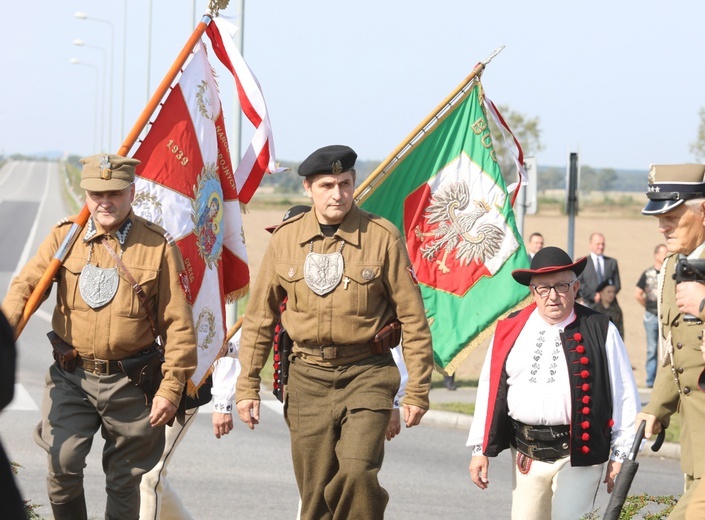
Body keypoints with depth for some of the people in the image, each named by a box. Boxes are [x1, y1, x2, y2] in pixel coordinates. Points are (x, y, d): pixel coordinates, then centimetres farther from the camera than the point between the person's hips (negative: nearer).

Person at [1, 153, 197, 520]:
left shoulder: (158, 247, -3)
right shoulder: (65, 237, 2)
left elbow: (178, 325, -2)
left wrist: (170, 389, -8)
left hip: (131, 383, -1)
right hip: (72, 379, 1)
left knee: (124, 480, 7)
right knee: (62, 464, -14)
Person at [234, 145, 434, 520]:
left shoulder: (383, 237, -5)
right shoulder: (285, 239, 3)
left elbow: (412, 317, -2)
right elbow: (259, 317, 10)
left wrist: (418, 389, -3)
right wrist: (247, 385, 7)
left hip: (366, 375, -3)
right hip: (308, 377, 3)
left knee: (358, 471, -22)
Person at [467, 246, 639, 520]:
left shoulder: (600, 332, -2)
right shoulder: (511, 331, 7)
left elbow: (624, 395, 0)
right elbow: (490, 391, 10)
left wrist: (620, 455, -1)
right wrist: (481, 449, 8)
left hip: (578, 455, -4)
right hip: (526, 455, 4)